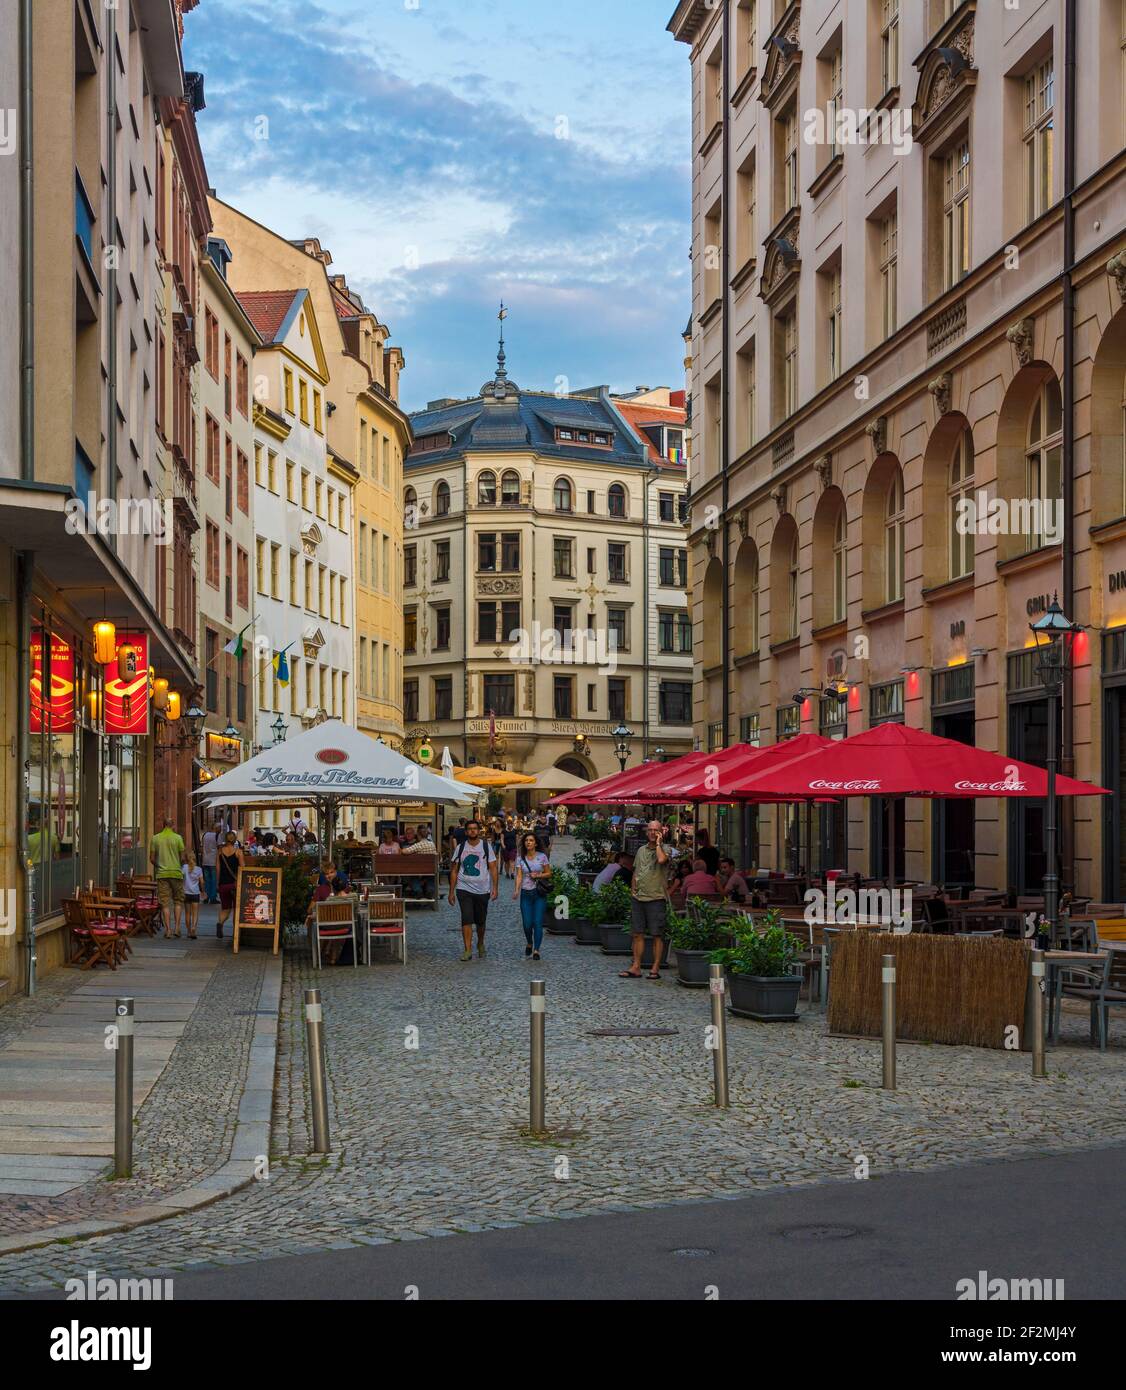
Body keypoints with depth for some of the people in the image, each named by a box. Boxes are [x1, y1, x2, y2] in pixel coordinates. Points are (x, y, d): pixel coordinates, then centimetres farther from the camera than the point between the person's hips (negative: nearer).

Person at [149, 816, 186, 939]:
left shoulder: (155, 838, 2)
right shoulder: (177, 838, -3)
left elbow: (152, 859, 3)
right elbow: (182, 857, -2)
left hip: (162, 874, 1)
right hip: (176, 873, -1)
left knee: (165, 903, 3)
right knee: (178, 901, 11)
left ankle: (168, 929, -1)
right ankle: (177, 927, 3)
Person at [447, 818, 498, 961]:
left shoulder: (486, 847, 2)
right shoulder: (460, 847, 3)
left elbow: (493, 868, 1)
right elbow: (454, 870, 6)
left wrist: (495, 888, -8)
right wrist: (451, 891, 2)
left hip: (482, 890, 1)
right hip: (464, 889, -1)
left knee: (480, 921, 11)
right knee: (466, 919, -12)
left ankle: (480, 945, 34)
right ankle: (467, 950, -12)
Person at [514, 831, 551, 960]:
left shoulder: (542, 857, -1)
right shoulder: (521, 859, 4)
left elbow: (548, 873, 6)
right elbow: (519, 876, -4)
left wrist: (538, 875, -12)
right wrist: (516, 890, -20)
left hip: (540, 893, -2)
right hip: (526, 893, 2)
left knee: (538, 923, -8)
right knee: (527, 924, 1)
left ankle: (536, 950, -2)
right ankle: (529, 944, 29)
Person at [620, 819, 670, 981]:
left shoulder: (665, 849, -2)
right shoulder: (641, 850, 16)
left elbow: (661, 859, -26)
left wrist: (658, 843, -12)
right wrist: (633, 889, 12)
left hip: (656, 898, -5)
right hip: (638, 897, 5)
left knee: (657, 935, -1)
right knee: (638, 934, 6)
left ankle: (655, 969, 4)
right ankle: (636, 968, 10)